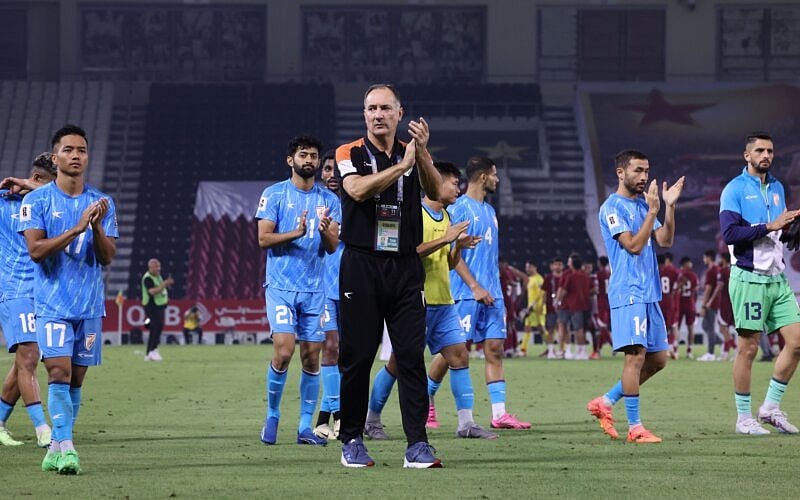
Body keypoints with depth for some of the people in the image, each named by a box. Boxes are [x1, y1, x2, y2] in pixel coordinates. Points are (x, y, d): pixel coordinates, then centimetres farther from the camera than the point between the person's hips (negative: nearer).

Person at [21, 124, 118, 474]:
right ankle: (66, 449, -19)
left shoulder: (102, 203, 7)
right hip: (52, 303, -4)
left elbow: (108, 257, 2)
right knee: (59, 373, -15)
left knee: (76, 379, 5)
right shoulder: (37, 200, -2)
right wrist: (76, 229, -21)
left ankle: (56, 449, 13)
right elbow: (36, 250, -13)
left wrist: (97, 227, -17)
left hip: (90, 305, 4)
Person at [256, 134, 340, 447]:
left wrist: (325, 231, -19)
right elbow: (263, 238, -5)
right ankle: (272, 416, 4)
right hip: (281, 286, -3)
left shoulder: (329, 200, 9)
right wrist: (296, 233, -21)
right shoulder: (274, 194, 0)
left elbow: (333, 246, 4)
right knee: (283, 351, -15)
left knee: (312, 357, 2)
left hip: (314, 289, 4)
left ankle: (305, 427, 8)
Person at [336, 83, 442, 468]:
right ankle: (352, 441, 11)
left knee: (411, 356, -4)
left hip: (405, 267, 2)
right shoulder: (349, 154, 3)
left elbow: (434, 192, -7)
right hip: (362, 266, -2)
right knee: (356, 357, 0)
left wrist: (422, 152, -21)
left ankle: (417, 444, -6)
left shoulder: (412, 154, 10)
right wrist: (402, 165, -21)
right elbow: (358, 190, -16)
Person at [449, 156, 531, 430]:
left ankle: (499, 414, -2)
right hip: (465, 294, -8)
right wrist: (475, 287, -18)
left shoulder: (489, 210, 18)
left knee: (495, 350, 1)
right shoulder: (459, 208, -8)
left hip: (491, 293, 8)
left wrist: (497, 291, 18)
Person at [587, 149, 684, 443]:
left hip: (649, 294, 9)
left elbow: (665, 241, 8)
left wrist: (670, 207, -1)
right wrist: (652, 211, -18)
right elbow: (634, 245, -16)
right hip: (628, 292, -9)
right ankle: (634, 427, -7)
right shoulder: (612, 208, -7)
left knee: (658, 358, 9)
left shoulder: (643, 204, 17)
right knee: (636, 355, -11)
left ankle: (606, 402, 18)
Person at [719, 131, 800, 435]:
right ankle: (744, 418, 5)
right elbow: (730, 233, -18)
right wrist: (769, 226, -21)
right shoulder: (735, 189, -7)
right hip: (749, 278, -7)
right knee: (748, 348, -3)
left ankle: (770, 407, 11)